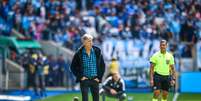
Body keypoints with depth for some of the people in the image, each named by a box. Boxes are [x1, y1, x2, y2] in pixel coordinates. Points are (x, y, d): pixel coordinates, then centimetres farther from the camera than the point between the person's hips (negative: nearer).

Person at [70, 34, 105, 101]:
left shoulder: (97, 52, 1)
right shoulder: (79, 53, -4)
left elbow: (102, 65, 8)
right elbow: (73, 67, 2)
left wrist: (99, 77, 0)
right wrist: (80, 77, -5)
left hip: (94, 80, 2)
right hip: (84, 80, -2)